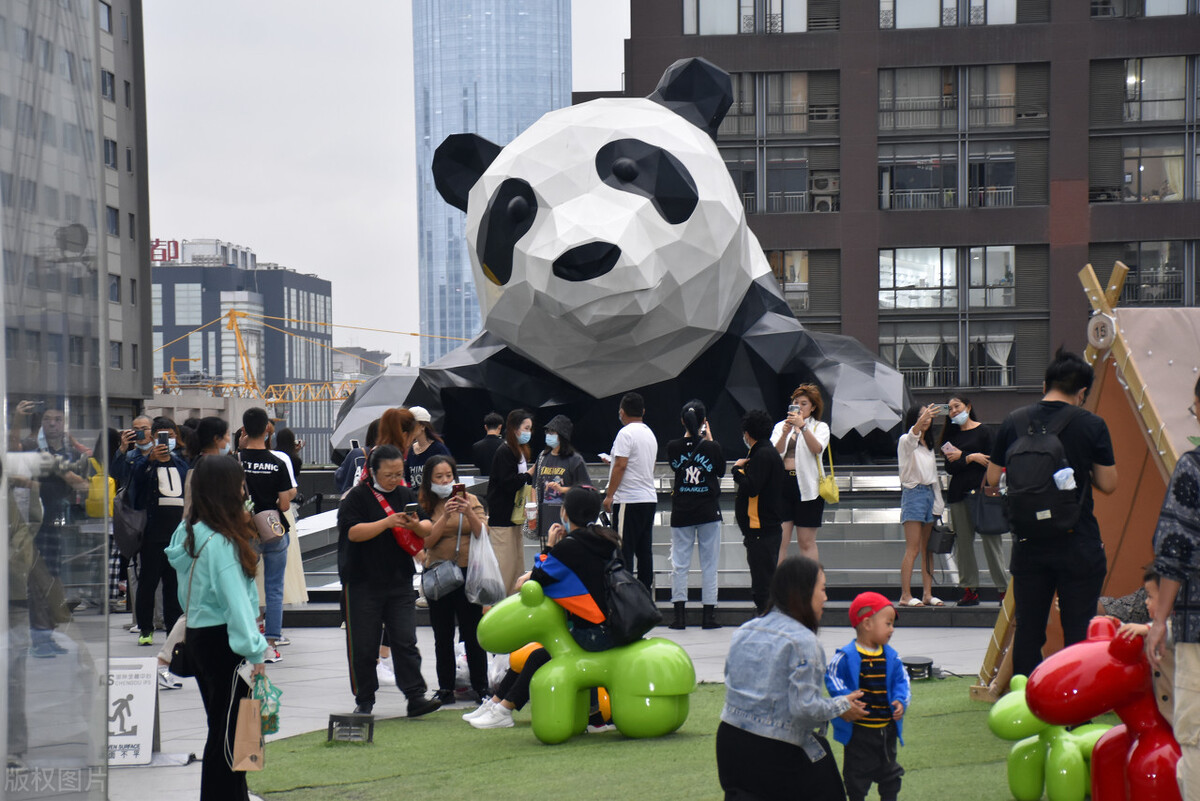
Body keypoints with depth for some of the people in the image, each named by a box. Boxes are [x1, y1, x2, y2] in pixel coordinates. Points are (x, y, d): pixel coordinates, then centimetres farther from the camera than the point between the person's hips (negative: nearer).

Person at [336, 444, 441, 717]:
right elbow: (353, 531, -17)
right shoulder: (357, 497, -5)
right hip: (362, 584, -3)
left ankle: (416, 697, -3)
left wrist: (416, 525, -15)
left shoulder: (406, 495, 9)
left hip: (400, 582, 3)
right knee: (363, 645, 3)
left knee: (405, 641, -2)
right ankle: (364, 700, 14)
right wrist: (388, 522, -25)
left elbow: (428, 529, 8)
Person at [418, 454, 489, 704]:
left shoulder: (470, 500, 2)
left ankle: (481, 687, 7)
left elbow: (482, 534, -5)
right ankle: (445, 688, 13)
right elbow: (427, 541, -9)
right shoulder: (425, 505, 2)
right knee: (443, 635, 7)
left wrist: (469, 513, -20)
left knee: (472, 633, 0)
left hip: (467, 572, -1)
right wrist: (445, 517, -20)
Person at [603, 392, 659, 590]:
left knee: (624, 551, -7)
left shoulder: (626, 433, -10)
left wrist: (609, 495, -12)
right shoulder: (650, 434, 16)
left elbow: (621, 465, -17)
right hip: (650, 498, 8)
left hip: (629, 500, -8)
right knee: (644, 551, 9)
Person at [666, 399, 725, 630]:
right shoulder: (712, 447, -10)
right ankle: (709, 615, 6)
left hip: (681, 513, 1)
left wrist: (689, 436, 13)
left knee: (679, 563, 5)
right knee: (709, 563, 5)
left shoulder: (673, 447, -6)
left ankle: (679, 614, 0)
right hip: (708, 511, -1)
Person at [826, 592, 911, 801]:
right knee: (857, 774, 6)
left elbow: (901, 680, 7)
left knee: (889, 772, 17)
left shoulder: (891, 656, 1)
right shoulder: (846, 656, -15)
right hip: (858, 730, -5)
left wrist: (901, 701, -10)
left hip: (887, 727, 5)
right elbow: (832, 679, -12)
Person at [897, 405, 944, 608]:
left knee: (928, 549, 5)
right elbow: (911, 436, -28)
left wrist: (938, 502, 15)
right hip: (913, 494, -7)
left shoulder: (929, 445, 20)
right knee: (913, 549, -11)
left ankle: (927, 594, 7)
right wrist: (920, 422, -47)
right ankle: (905, 595, -11)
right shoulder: (906, 441, -2)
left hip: (929, 494, 7)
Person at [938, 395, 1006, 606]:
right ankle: (970, 590, 5)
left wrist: (961, 457, -3)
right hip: (958, 494, 5)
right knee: (963, 541, 2)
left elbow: (992, 460, -7)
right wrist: (971, 458, -8)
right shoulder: (951, 436, 17)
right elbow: (950, 468, 6)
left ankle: (1004, 589, -8)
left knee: (990, 539, -9)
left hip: (981, 491, -5)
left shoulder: (984, 431, 4)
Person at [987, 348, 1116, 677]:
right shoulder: (1091, 425, -7)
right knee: (1079, 632, 3)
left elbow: (992, 479, 8)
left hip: (1028, 543, 3)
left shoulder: (1013, 422, 1)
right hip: (1078, 545, -3)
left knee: (1028, 630, 10)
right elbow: (1108, 484, -2)